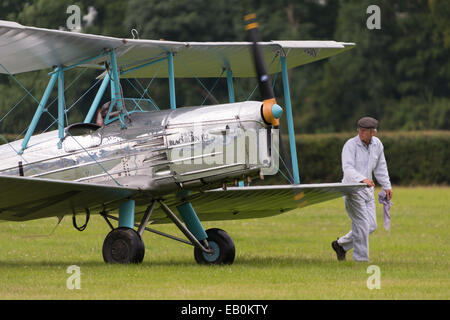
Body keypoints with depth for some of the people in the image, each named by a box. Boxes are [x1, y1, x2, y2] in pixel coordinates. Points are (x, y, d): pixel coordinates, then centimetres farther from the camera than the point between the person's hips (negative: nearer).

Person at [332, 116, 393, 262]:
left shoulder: (377, 144, 7)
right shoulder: (350, 145, -15)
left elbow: (380, 167, 19)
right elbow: (348, 168, -28)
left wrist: (387, 186, 17)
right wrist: (362, 179, -43)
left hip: (367, 189, 7)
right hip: (352, 189, -7)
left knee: (371, 225, 6)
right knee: (362, 224, -12)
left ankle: (341, 244, 22)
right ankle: (361, 258, -3)